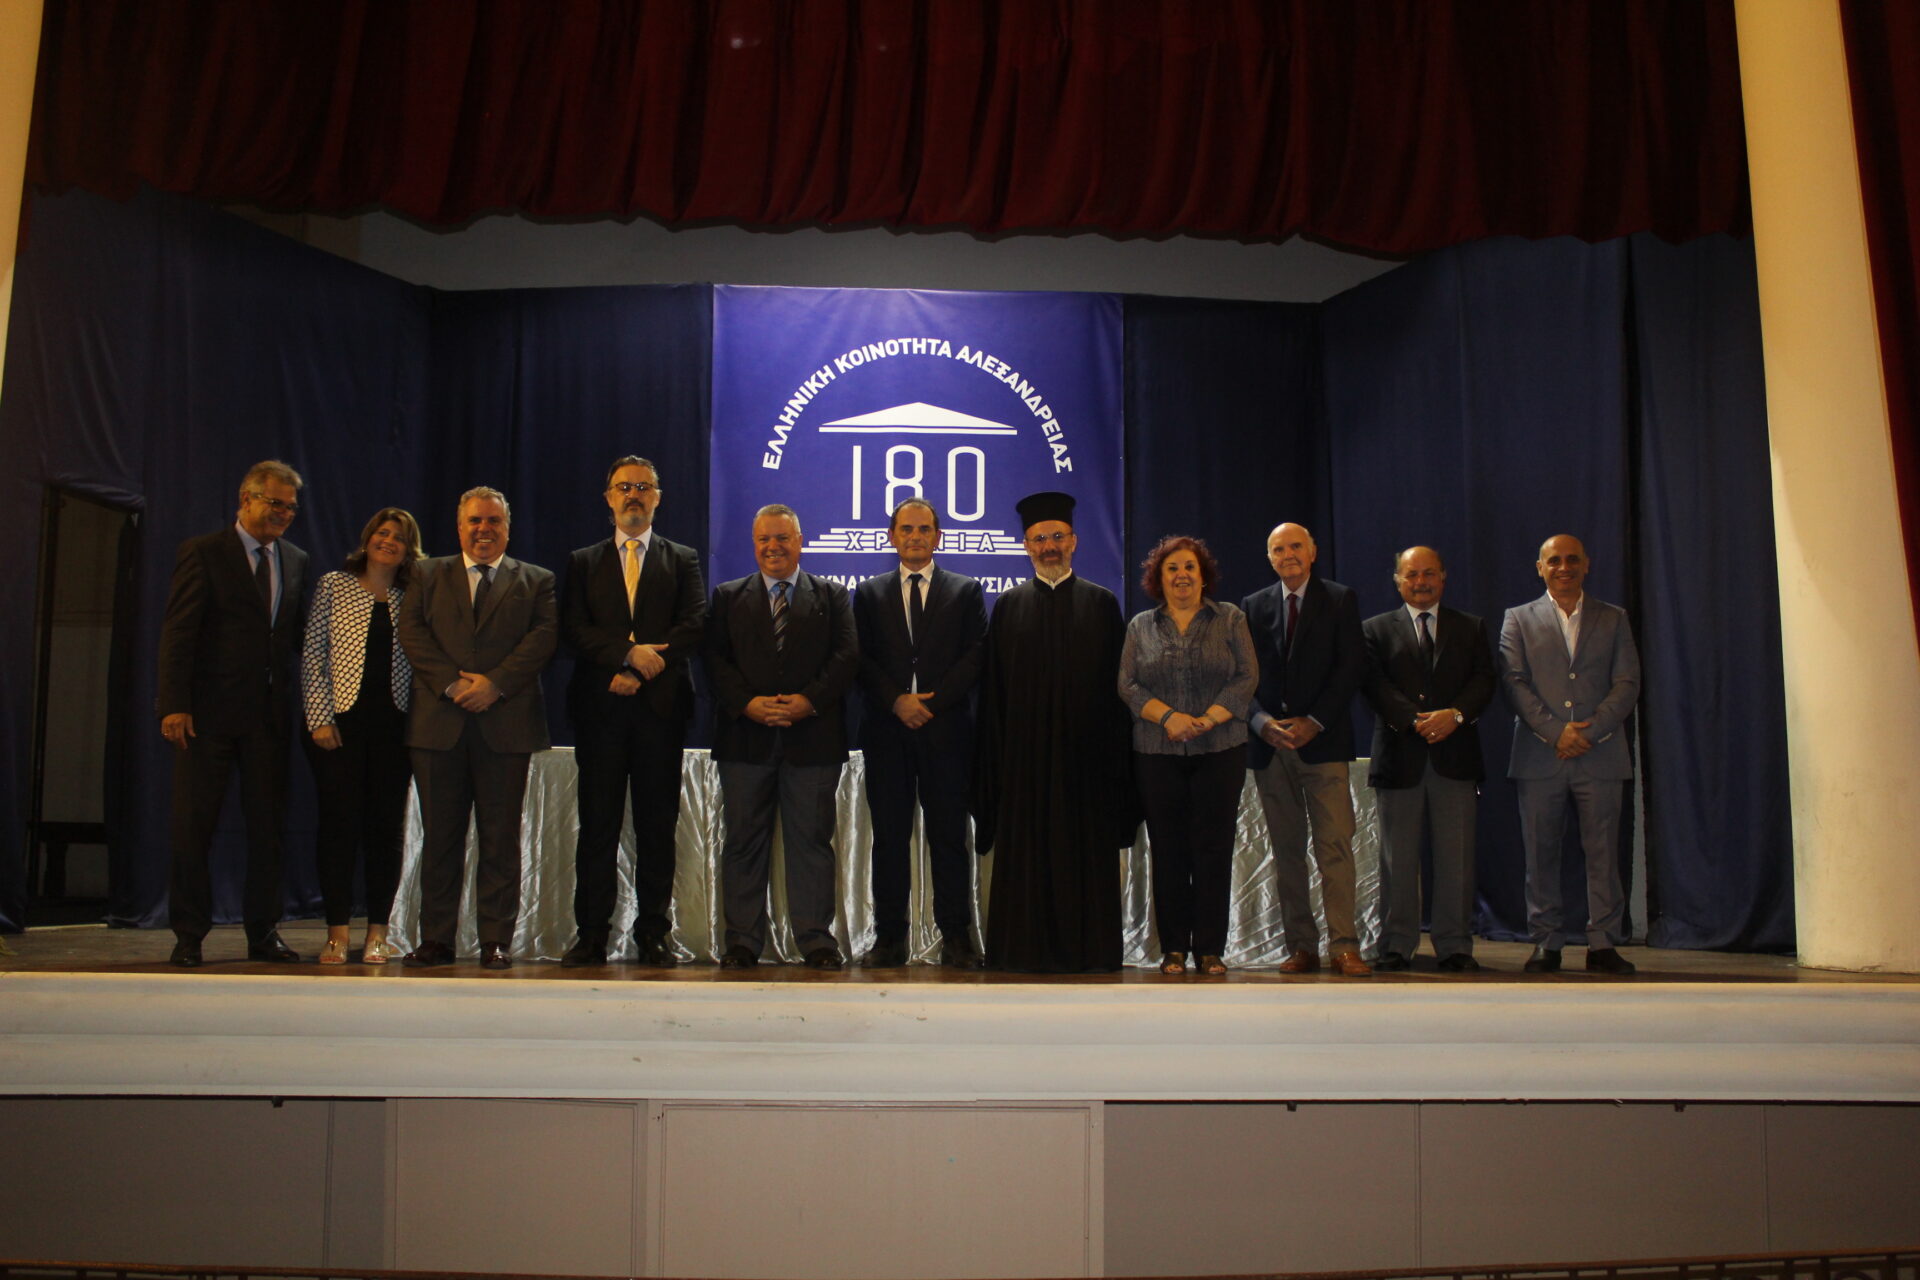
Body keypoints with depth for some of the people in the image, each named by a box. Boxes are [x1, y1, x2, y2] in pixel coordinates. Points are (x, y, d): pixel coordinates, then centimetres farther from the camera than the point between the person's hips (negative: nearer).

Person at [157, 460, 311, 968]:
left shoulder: (296, 561, 12)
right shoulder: (202, 553, -2)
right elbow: (178, 633, -7)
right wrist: (174, 705, -14)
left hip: (270, 713, 4)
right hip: (210, 714, -4)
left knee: (268, 826, 7)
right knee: (193, 826, 2)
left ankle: (264, 933, 16)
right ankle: (188, 936, 12)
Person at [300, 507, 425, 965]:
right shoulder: (334, 586, 6)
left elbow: (420, 666, 10)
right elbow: (312, 655, 2)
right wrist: (320, 717, -6)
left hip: (393, 725, 2)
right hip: (340, 721, -2)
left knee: (386, 826, 1)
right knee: (339, 823, -3)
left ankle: (378, 934, 9)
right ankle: (337, 932, 4)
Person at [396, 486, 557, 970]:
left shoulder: (536, 581, 13)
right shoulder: (429, 576, 16)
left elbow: (544, 635, -2)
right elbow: (412, 632, 3)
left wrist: (495, 683, -14)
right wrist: (452, 682, -11)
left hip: (506, 724, -1)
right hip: (439, 723, 1)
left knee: (501, 836, 0)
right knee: (440, 835, 4)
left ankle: (496, 939, 6)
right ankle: (435, 938, 11)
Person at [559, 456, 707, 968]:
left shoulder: (682, 560, 13)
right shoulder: (583, 562, 16)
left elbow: (696, 625, -1)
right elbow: (573, 629, 2)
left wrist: (642, 673, -12)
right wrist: (629, 653, -14)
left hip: (660, 709, -1)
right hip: (599, 710, 1)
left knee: (658, 825, 1)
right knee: (597, 824, 1)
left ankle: (654, 932, 7)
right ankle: (591, 934, 6)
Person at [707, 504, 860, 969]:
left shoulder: (832, 596, 11)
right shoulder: (728, 597, 13)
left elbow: (847, 656, 0)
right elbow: (716, 659, 4)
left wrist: (809, 700, -14)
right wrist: (748, 703, -12)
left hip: (812, 736, -1)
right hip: (745, 736, 1)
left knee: (812, 839, 1)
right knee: (743, 840, 4)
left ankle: (816, 939, 8)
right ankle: (743, 940, 12)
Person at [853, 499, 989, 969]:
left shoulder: (966, 591, 11)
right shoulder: (869, 593, 14)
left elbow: (975, 657, 1)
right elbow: (862, 660, 5)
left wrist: (932, 700, -10)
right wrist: (897, 701, -10)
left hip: (946, 730, -1)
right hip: (887, 731, 1)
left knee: (949, 836, 0)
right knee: (889, 836, 3)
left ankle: (956, 936, 6)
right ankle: (889, 935, 9)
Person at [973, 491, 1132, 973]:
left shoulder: (1101, 603, 8)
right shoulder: (1009, 606, 10)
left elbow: (1117, 682, 4)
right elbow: (993, 688, 7)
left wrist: (1114, 748, -4)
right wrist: (995, 752, -1)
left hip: (1086, 750, -1)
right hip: (1024, 750, 1)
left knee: (1086, 851, 1)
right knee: (1025, 851, 1)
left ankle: (1088, 950, 7)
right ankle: (1027, 948, 7)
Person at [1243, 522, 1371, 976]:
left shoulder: (1339, 600, 6)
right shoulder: (1253, 606, 14)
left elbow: (1351, 666, -2)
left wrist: (1313, 722, -11)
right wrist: (1262, 721, -8)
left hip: (1323, 741, -3)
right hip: (1270, 744, 3)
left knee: (1335, 846, -9)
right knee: (1286, 850, 4)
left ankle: (1343, 947, -7)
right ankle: (1301, 947, 9)